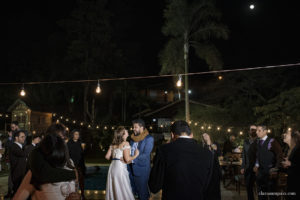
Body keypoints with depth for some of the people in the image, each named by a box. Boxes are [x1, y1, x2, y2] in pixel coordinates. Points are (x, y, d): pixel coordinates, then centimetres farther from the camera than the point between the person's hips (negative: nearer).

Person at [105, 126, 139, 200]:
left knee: (113, 188, 15)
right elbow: (127, 159, -15)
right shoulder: (125, 143, -9)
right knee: (123, 189, 3)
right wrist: (135, 155, -1)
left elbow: (107, 156, 10)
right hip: (120, 167, -7)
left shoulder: (113, 144, 10)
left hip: (112, 166, 7)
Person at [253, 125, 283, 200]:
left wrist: (276, 168, -12)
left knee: (271, 191, 3)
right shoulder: (258, 142, 8)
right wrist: (256, 165, 7)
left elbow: (280, 155, -12)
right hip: (261, 171, 6)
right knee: (261, 193, 12)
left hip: (270, 171, -6)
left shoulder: (272, 142, -12)